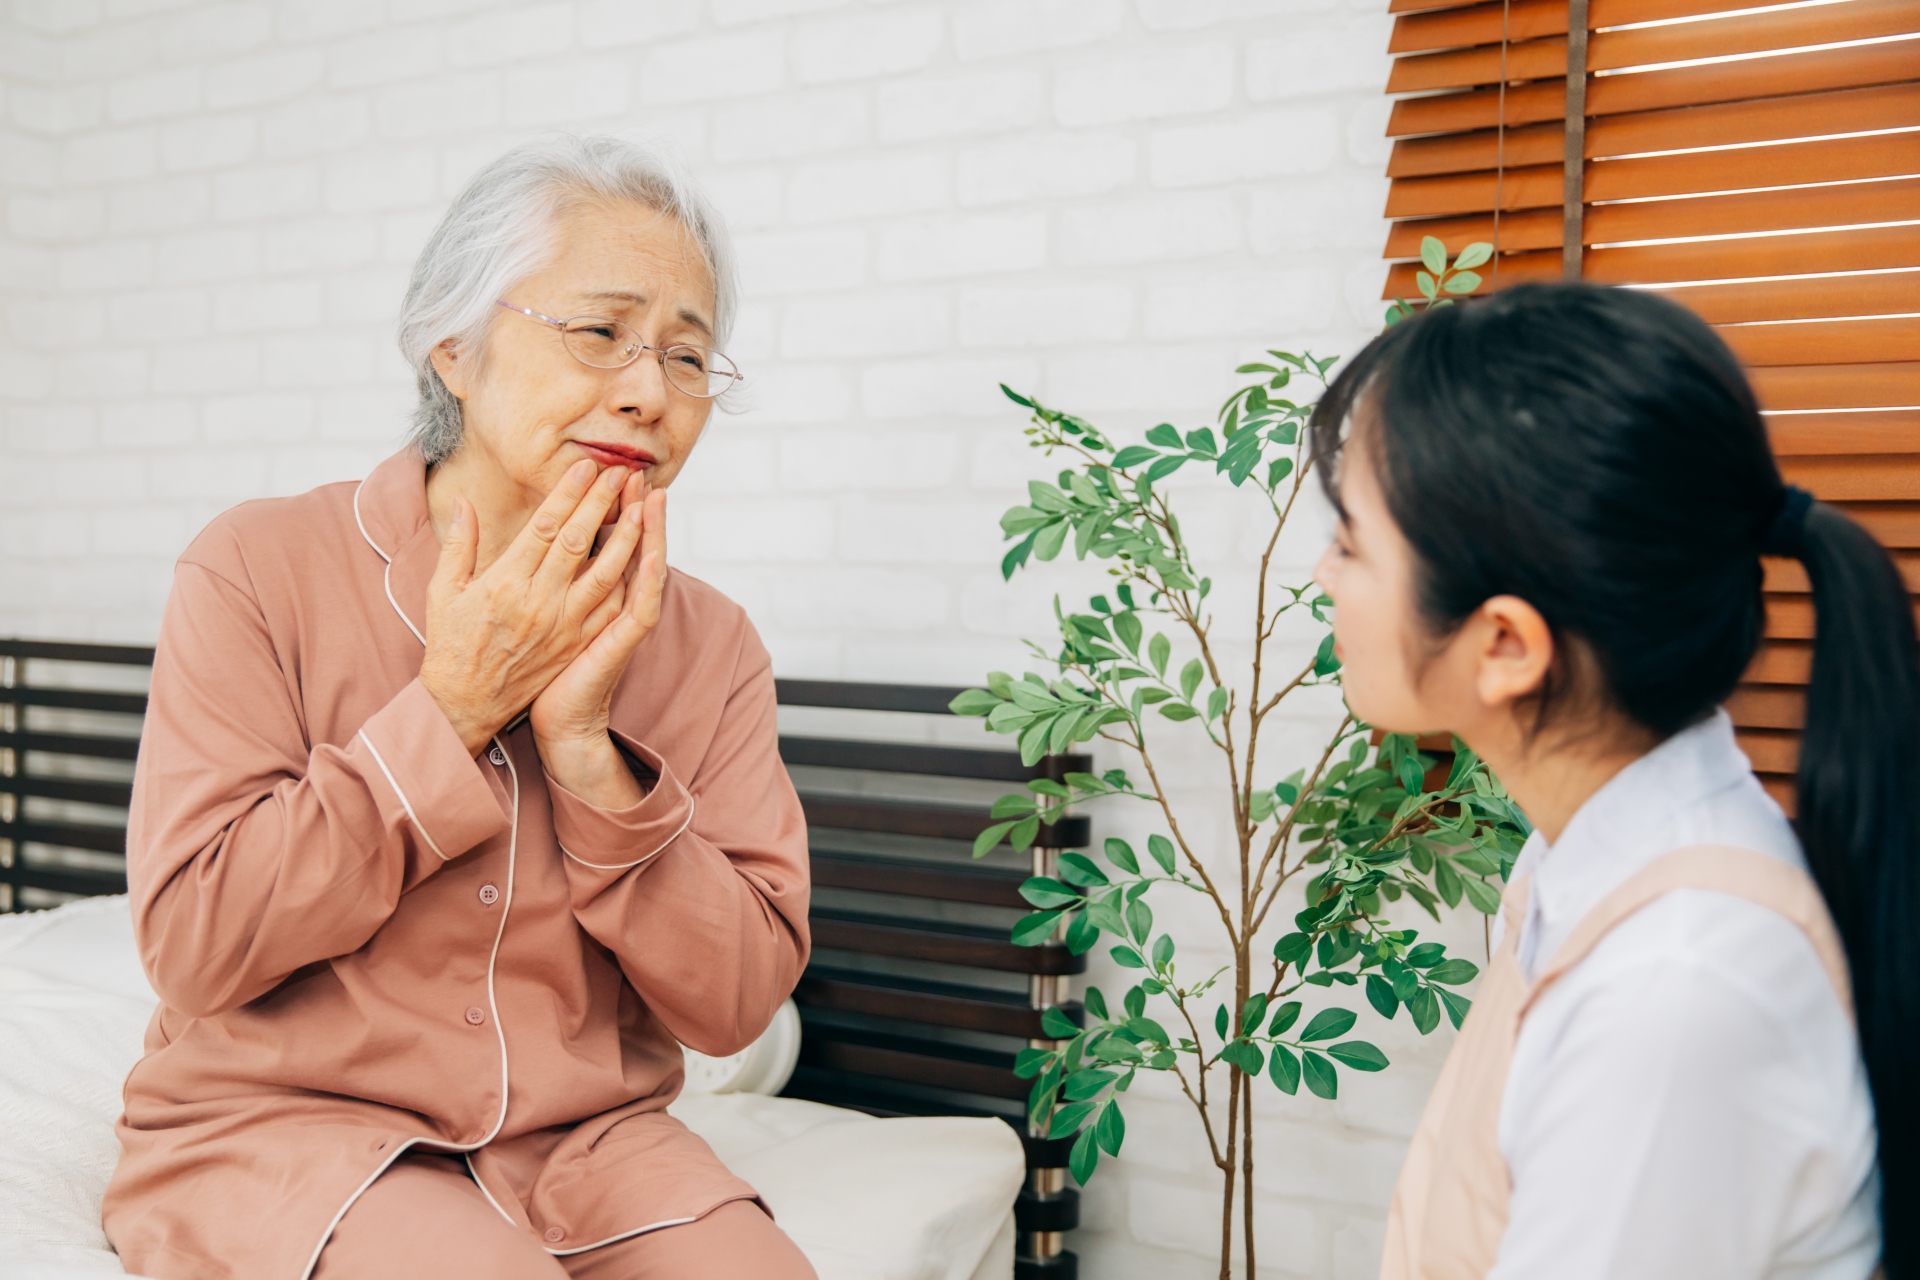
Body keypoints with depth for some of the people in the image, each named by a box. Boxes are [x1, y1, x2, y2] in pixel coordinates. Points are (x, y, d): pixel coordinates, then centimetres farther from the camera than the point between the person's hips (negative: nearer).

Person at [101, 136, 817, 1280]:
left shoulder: (713, 647, 1)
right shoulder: (261, 573, -7)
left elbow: (734, 1004, -6)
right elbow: (195, 951, -13)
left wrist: (586, 749, -17)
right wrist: (450, 710, -17)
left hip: (586, 1142, 3)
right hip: (277, 1129, -2)